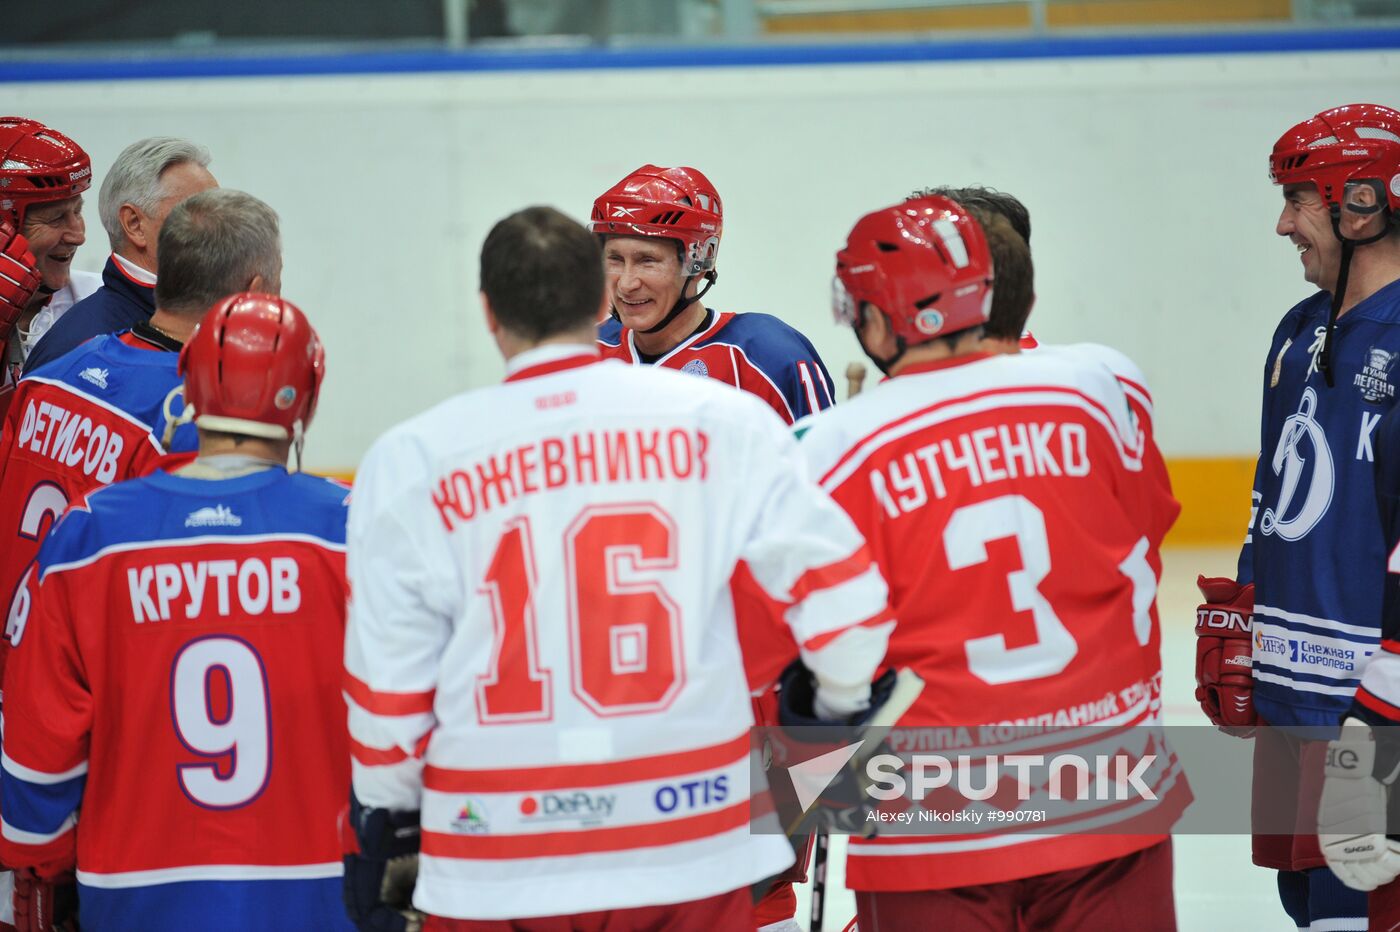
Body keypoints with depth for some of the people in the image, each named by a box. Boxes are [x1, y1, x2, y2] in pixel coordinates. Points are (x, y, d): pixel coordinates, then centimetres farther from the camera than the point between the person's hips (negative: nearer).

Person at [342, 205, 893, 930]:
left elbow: (389, 680, 1)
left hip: (494, 867, 0)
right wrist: (843, 703, 16)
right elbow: (840, 590, -5)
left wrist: (385, 815, 17)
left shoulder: (410, 462, -3)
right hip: (691, 850, 0)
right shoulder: (720, 420, -3)